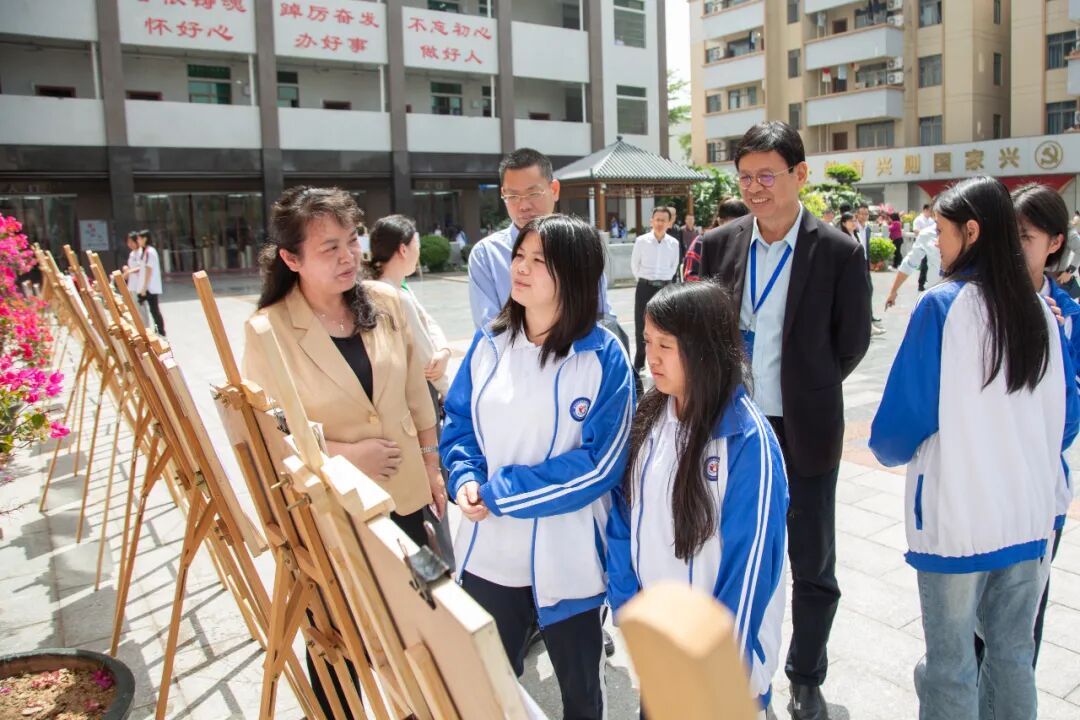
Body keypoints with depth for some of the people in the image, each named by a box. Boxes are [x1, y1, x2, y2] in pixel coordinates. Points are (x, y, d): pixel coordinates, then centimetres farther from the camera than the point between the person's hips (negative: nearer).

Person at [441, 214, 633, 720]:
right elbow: (457, 422, 8)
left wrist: (500, 493, -18)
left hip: (566, 559, -3)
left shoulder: (603, 356, -14)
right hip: (487, 552, 4)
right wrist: (466, 478, -13)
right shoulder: (488, 342, 0)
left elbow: (599, 463, -18)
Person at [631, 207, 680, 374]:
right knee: (641, 326, 5)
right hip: (644, 288, -1)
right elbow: (634, 264, 7)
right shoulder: (641, 241, -4)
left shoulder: (674, 243, 1)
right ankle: (639, 362, 20)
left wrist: (664, 280, 13)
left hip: (665, 288, 1)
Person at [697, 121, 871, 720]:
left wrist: (806, 389, 4)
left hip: (805, 432, -2)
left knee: (812, 564, 13)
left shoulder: (840, 253, -9)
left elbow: (851, 343, 0)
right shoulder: (717, 246, -1)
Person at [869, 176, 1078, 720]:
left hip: (956, 516, -5)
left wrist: (888, 449, 8)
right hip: (1029, 513, 6)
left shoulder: (943, 306, -15)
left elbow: (905, 411, -12)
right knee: (1012, 652, 20)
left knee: (950, 663, 9)